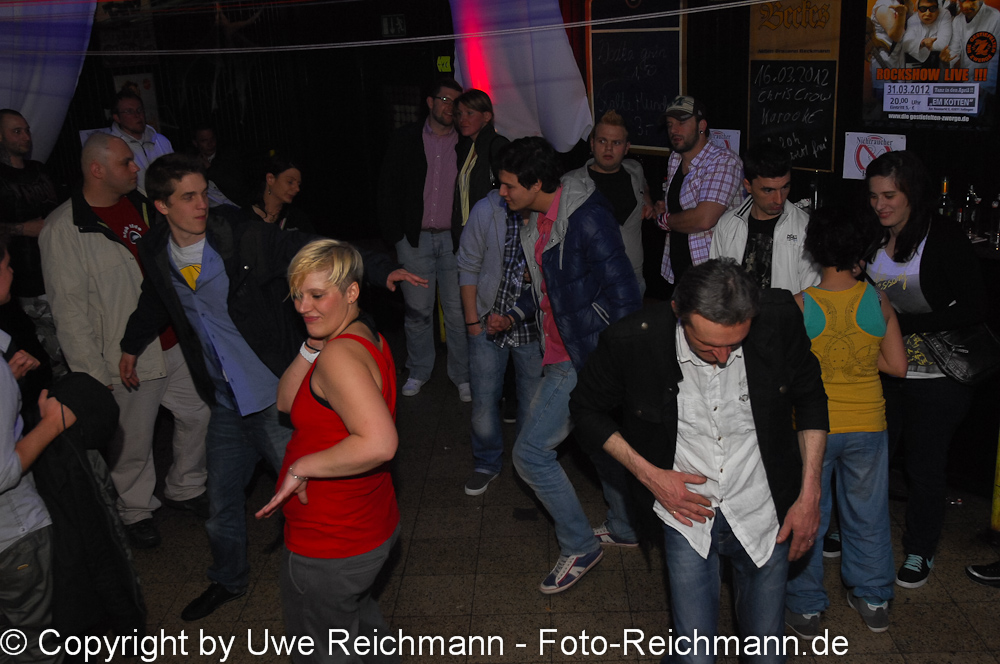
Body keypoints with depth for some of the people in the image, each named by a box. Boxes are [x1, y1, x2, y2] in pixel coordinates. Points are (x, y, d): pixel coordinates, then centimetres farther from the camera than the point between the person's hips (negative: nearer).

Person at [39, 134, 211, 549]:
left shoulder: (139, 205, 7)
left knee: (200, 414, 15)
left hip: (176, 343, 7)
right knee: (134, 442, 6)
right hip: (128, 360, -6)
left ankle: (185, 489, 38)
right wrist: (92, 373, -14)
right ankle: (136, 511, 32)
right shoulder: (63, 230, -14)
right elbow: (69, 309, -14)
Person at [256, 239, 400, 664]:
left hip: (330, 548, -10)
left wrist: (302, 467, -29)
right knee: (359, 618, 34)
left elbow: (379, 443, -40)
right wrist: (311, 347, -9)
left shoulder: (339, 355, -27)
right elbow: (286, 402, 7)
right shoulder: (367, 336, 4)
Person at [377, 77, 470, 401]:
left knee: (458, 312, 4)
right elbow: (388, 185, 5)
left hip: (454, 239, 0)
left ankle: (462, 375, 17)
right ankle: (418, 372, 24)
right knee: (417, 311, 7)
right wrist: (394, 232, -2)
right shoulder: (407, 138, 4)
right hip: (415, 239, 0)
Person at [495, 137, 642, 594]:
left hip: (582, 360, -10)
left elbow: (623, 296, -24)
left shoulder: (586, 217, -22)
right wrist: (512, 316, 12)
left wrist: (583, 332, -17)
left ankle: (579, 546, 11)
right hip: (564, 354, 10)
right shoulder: (536, 221, 7)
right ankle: (624, 528, 43)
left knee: (530, 452, -5)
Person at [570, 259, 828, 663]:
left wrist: (810, 494, -2)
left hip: (763, 512, 2)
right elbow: (587, 408, -3)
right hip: (687, 510, -1)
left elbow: (810, 398, 1)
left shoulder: (780, 319, -18)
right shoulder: (631, 340, -22)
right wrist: (649, 474, -12)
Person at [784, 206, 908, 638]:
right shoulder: (878, 301, -8)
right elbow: (897, 365, -3)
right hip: (868, 424, 2)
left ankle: (805, 607, 24)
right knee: (868, 514, 20)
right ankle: (874, 601, 34)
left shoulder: (799, 306, -15)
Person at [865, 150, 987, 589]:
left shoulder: (946, 241, -14)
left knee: (924, 466, 8)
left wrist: (904, 323, -21)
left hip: (936, 377, -4)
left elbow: (972, 309, -16)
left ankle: (920, 551, 28)